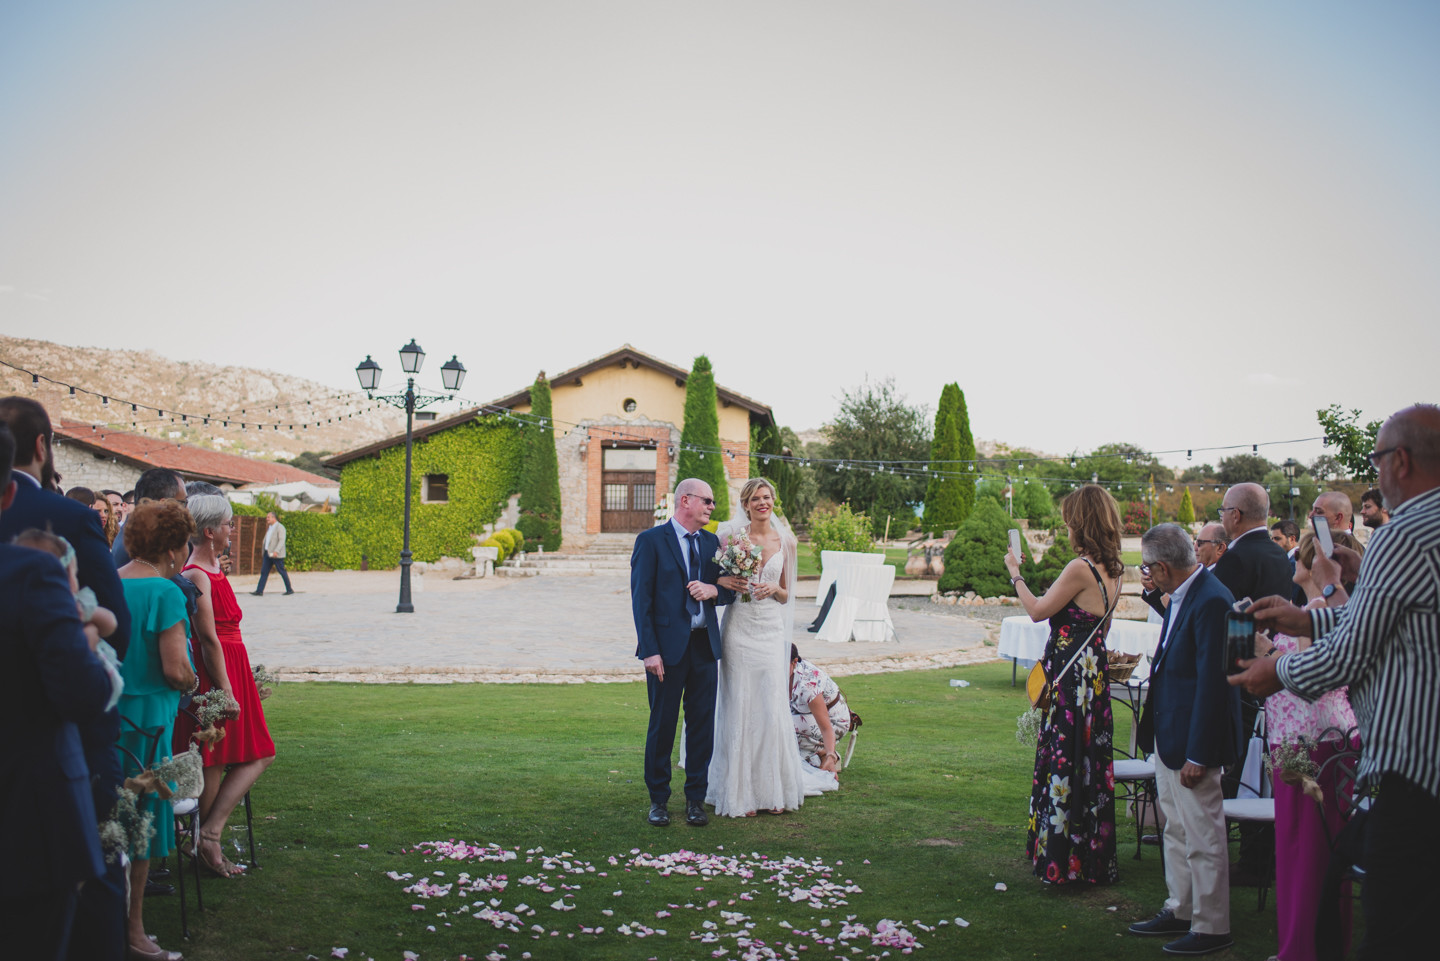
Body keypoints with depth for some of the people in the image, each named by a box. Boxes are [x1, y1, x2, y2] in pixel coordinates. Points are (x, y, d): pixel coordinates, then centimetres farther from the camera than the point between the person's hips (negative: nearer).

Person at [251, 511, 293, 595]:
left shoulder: (280, 527, -11)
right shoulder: (270, 527, 16)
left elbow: (282, 541, -20)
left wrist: (276, 551, -29)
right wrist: (263, 551, 19)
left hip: (277, 554, -8)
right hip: (267, 553, 8)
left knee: (282, 572, -1)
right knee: (264, 572, 3)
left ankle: (289, 590, 9)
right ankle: (259, 591, 2)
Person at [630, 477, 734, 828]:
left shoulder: (711, 542, 12)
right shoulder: (651, 541, -4)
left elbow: (729, 590, 16)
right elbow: (641, 599, -8)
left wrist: (713, 590, -9)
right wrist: (649, 650, -15)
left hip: (705, 645, 5)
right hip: (667, 646, -5)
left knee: (702, 724, 7)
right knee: (662, 724, 4)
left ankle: (696, 799, 18)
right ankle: (658, 800, 17)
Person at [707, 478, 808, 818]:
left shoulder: (785, 541, 7)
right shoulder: (731, 536, 1)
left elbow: (786, 594, 14)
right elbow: (714, 577, 6)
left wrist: (774, 589, -8)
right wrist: (724, 581, -15)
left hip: (771, 630, 2)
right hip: (738, 628, -2)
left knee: (773, 709, 0)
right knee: (739, 709, -1)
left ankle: (775, 790, 12)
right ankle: (740, 792, 7)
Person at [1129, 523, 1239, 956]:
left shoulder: (1211, 601, -22)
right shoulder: (1180, 597, 8)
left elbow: (1212, 681, -23)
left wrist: (1197, 754, -22)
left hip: (1191, 740, -10)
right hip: (1168, 735, 10)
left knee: (1202, 838, 2)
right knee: (1176, 831, 20)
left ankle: (1211, 928, 13)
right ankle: (1180, 911, 33)